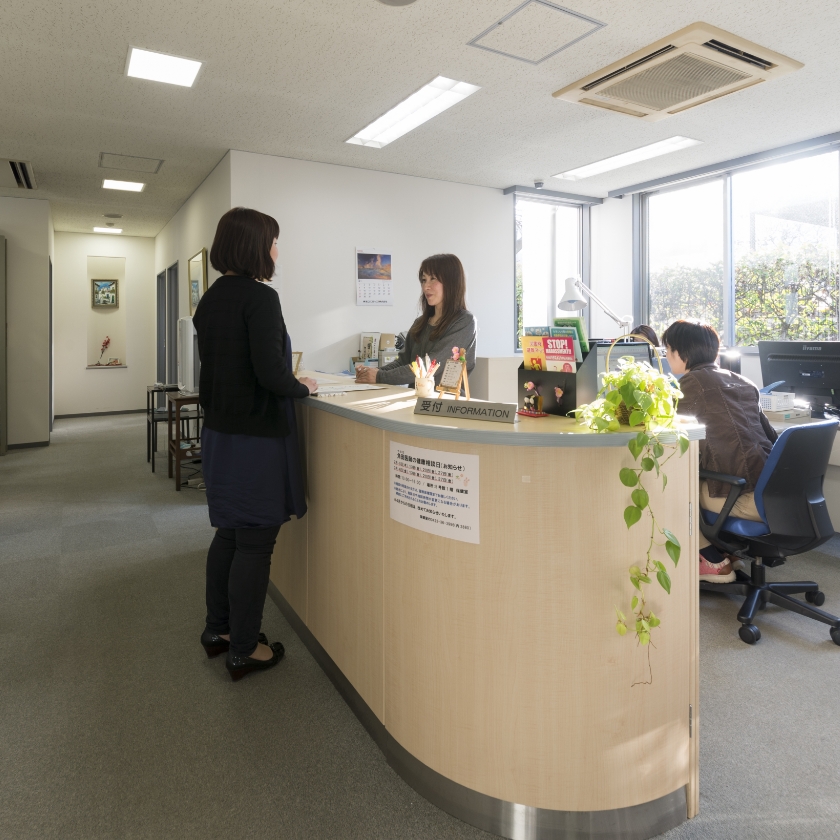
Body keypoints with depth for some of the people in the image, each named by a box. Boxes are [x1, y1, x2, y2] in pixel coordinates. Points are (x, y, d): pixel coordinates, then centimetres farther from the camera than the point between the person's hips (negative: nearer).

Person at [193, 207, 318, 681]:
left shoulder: (211, 299, 10)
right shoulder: (260, 297, -16)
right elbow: (270, 373, -23)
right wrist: (303, 387, -4)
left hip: (218, 431, 9)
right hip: (256, 436, -9)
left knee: (228, 534, 20)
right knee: (256, 542, 4)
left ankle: (219, 630, 34)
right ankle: (244, 650, 17)